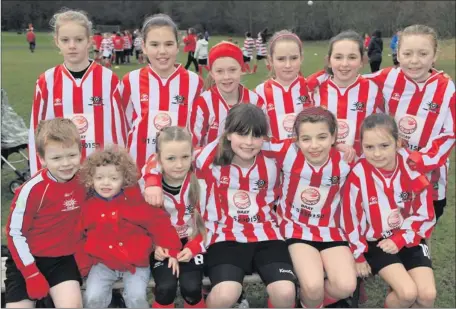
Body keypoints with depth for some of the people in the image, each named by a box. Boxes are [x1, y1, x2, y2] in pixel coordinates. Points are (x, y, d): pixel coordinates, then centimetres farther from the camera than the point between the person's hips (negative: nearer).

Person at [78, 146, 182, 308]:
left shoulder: (134, 202, -9)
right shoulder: (88, 205, -3)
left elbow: (158, 222, -7)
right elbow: (79, 234, 6)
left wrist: (171, 250, -10)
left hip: (136, 262, -2)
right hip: (103, 263, 2)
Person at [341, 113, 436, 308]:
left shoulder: (413, 169, -11)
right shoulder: (358, 175, -17)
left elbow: (426, 216, -2)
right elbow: (350, 218, -8)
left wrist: (400, 239, -11)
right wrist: (358, 256, -3)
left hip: (409, 239, 3)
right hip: (376, 241, -2)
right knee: (408, 293, -21)